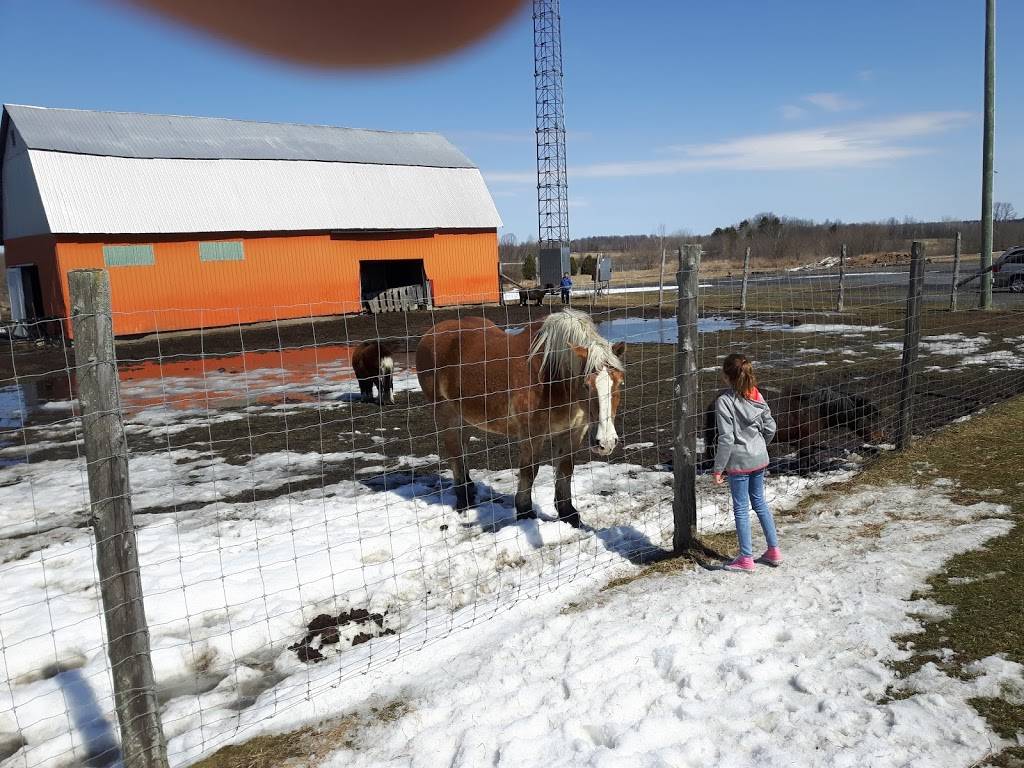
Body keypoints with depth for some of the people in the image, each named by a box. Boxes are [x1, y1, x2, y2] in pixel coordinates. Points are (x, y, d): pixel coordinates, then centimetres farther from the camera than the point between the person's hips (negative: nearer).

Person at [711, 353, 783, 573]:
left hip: (739, 462, -6)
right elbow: (770, 427, 6)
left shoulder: (724, 401, -19)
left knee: (741, 509, 5)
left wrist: (718, 468, -12)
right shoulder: (756, 396, 1)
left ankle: (746, 559, 13)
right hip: (760, 459, 7)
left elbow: (726, 438, -20)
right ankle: (774, 551, 27)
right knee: (759, 502, 20)